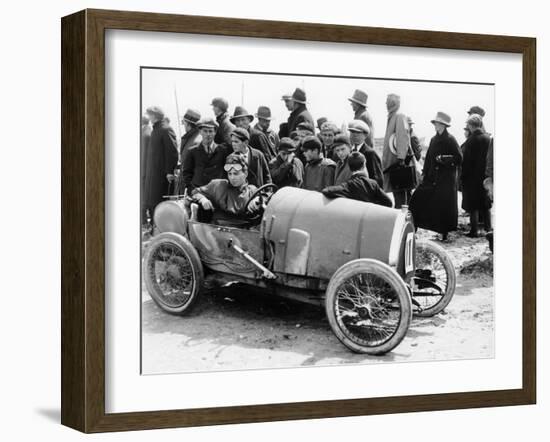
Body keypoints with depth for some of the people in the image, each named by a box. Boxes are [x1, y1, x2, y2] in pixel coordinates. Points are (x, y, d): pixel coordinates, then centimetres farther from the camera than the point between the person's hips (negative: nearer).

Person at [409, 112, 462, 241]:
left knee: (445, 206, -2)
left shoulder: (450, 140, -8)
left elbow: (458, 158, -10)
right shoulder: (434, 140, 12)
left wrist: (444, 159, -18)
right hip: (432, 177, 6)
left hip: (446, 178, -6)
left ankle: (445, 234, 9)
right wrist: (424, 173, 9)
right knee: (418, 198, -3)